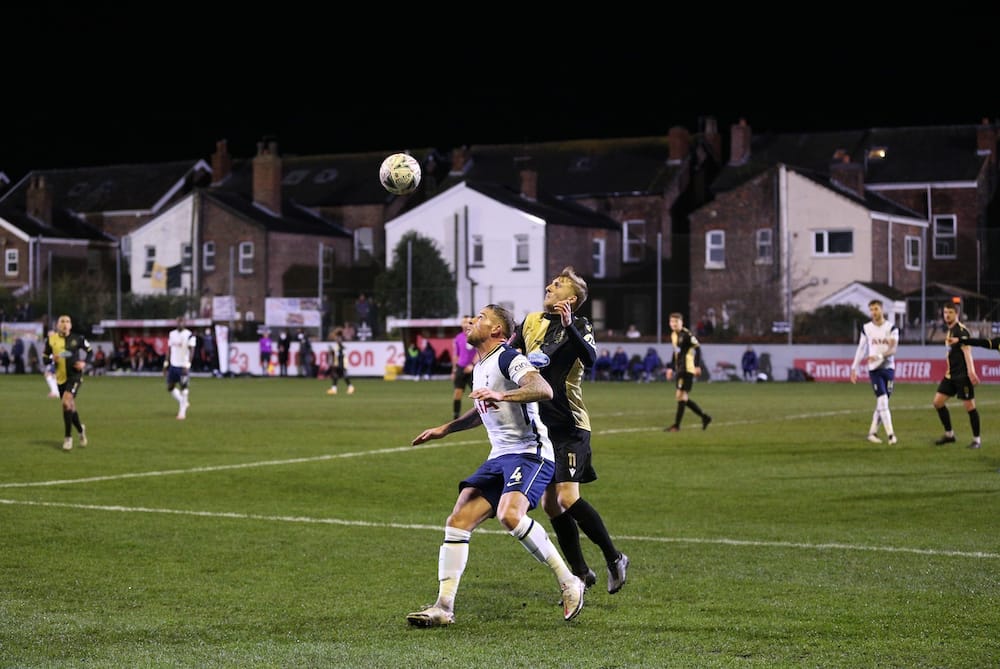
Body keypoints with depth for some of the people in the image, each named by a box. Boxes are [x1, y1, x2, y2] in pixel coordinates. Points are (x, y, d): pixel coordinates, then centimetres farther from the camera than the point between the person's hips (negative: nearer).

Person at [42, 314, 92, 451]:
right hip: (60, 377, 4)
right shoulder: (51, 339, 1)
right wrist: (52, 359, -15)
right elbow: (45, 358, 7)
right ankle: (81, 430, 41)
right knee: (70, 408, 12)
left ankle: (68, 438, -15)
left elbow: (90, 351, 10)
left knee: (67, 402, -23)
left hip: (75, 375, -4)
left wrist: (84, 363, -7)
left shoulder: (77, 339, -3)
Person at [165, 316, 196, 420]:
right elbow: (169, 350, 16)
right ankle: (183, 402, 27)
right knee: (170, 387, 8)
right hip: (173, 365, 6)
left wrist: (187, 365, -21)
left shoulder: (189, 335, -9)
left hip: (183, 366, -6)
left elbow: (191, 351, -13)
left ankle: (182, 411, 2)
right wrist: (166, 363, 12)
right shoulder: (172, 334, 10)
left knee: (183, 387, -5)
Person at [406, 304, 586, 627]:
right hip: (499, 457, 9)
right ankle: (443, 608, -1)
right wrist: (445, 429, 41)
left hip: (531, 453, -9)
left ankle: (568, 582, -18)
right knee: (457, 522, -3)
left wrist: (501, 395, -40)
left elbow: (544, 389, -29)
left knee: (509, 515, -32)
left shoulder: (508, 358, -10)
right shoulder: (479, 367, 20)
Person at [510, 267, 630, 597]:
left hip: (569, 425, -6)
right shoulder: (531, 322, 10)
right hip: (540, 425, 7)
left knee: (567, 498, -17)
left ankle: (614, 558, 1)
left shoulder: (580, 326, -6)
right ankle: (581, 573, 17)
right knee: (550, 504, 6)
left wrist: (569, 325, -37)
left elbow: (590, 358, -26)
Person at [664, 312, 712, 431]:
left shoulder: (687, 334, -12)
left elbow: (697, 348, -15)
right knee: (683, 398, 9)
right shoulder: (673, 335, 14)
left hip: (688, 369, -9)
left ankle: (676, 425, -7)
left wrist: (697, 366, -20)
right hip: (680, 370, 9)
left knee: (681, 395, -10)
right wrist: (671, 368, 22)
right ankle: (704, 417, 20)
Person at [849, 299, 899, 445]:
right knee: (883, 401, -13)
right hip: (874, 369, -1)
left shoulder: (891, 328, 0)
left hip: (889, 368, 1)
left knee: (881, 403, 6)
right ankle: (890, 434, -15)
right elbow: (861, 349, 12)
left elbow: (893, 349, -12)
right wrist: (854, 368, 10)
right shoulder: (866, 328, 4)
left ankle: (873, 432, 18)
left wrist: (880, 356, -29)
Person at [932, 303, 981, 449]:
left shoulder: (961, 330, -13)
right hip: (950, 374, 9)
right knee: (938, 401, 6)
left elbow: (967, 351, -23)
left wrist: (971, 372, -32)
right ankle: (949, 434, 17)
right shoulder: (948, 330, 15)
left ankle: (977, 439, 5)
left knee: (970, 406, -4)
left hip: (963, 375, -9)